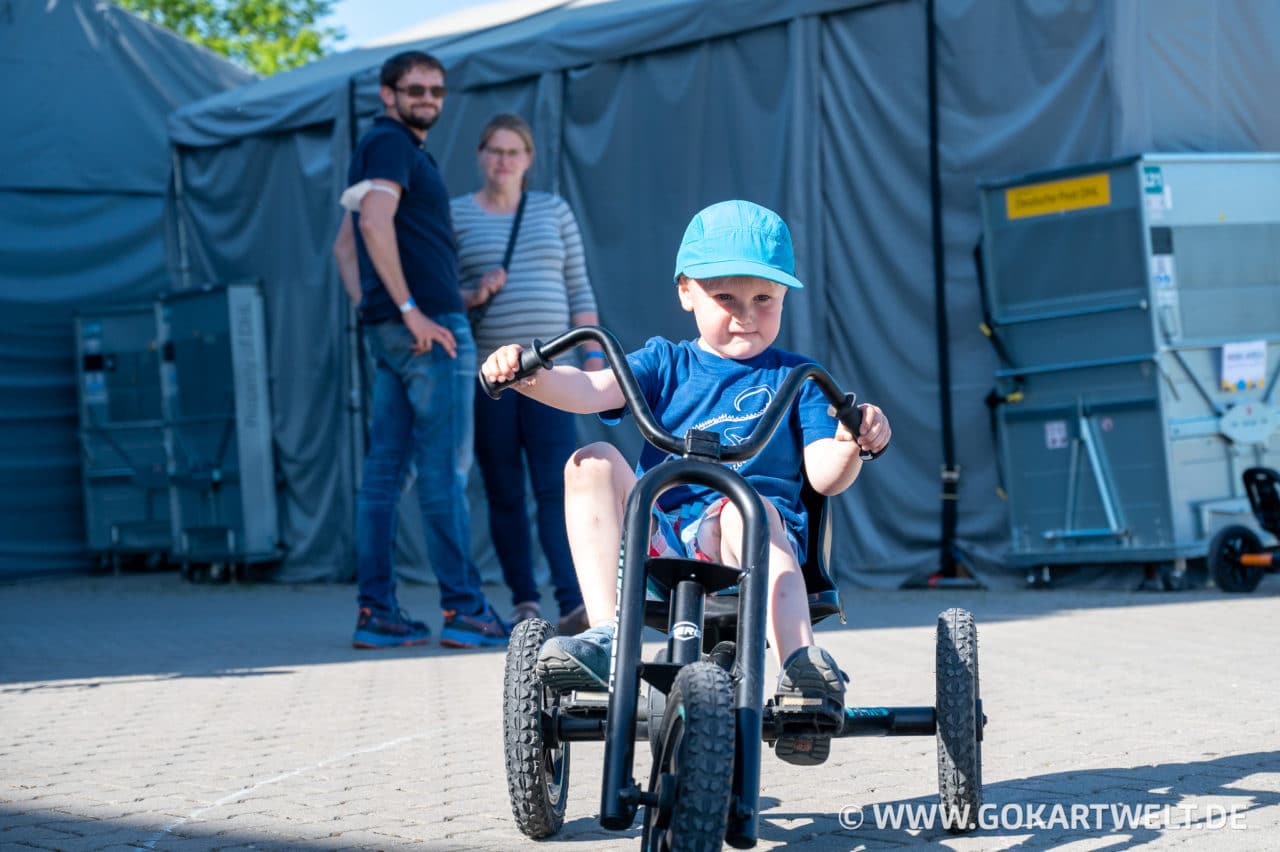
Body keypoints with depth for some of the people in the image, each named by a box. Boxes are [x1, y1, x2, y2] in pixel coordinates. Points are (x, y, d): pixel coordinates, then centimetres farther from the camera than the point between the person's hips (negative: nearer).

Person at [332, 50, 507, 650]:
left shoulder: (378, 149, 23)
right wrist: (410, 310, -22)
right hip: (431, 328, -10)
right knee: (444, 468, -8)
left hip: (389, 331, 10)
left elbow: (344, 246, 26)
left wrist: (371, 311, 17)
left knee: (385, 468, 5)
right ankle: (463, 610, -7)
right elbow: (376, 224, -22)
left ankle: (376, 612, 5)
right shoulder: (390, 143, -7)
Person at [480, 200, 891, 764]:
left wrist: (853, 443, -20)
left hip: (757, 539, -2)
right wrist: (531, 377, -20)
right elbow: (592, 390, 1)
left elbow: (824, 475, 3)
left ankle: (802, 667, -53)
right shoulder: (667, 363, 19)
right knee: (592, 463, -22)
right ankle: (606, 636, -34)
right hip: (658, 537, 3)